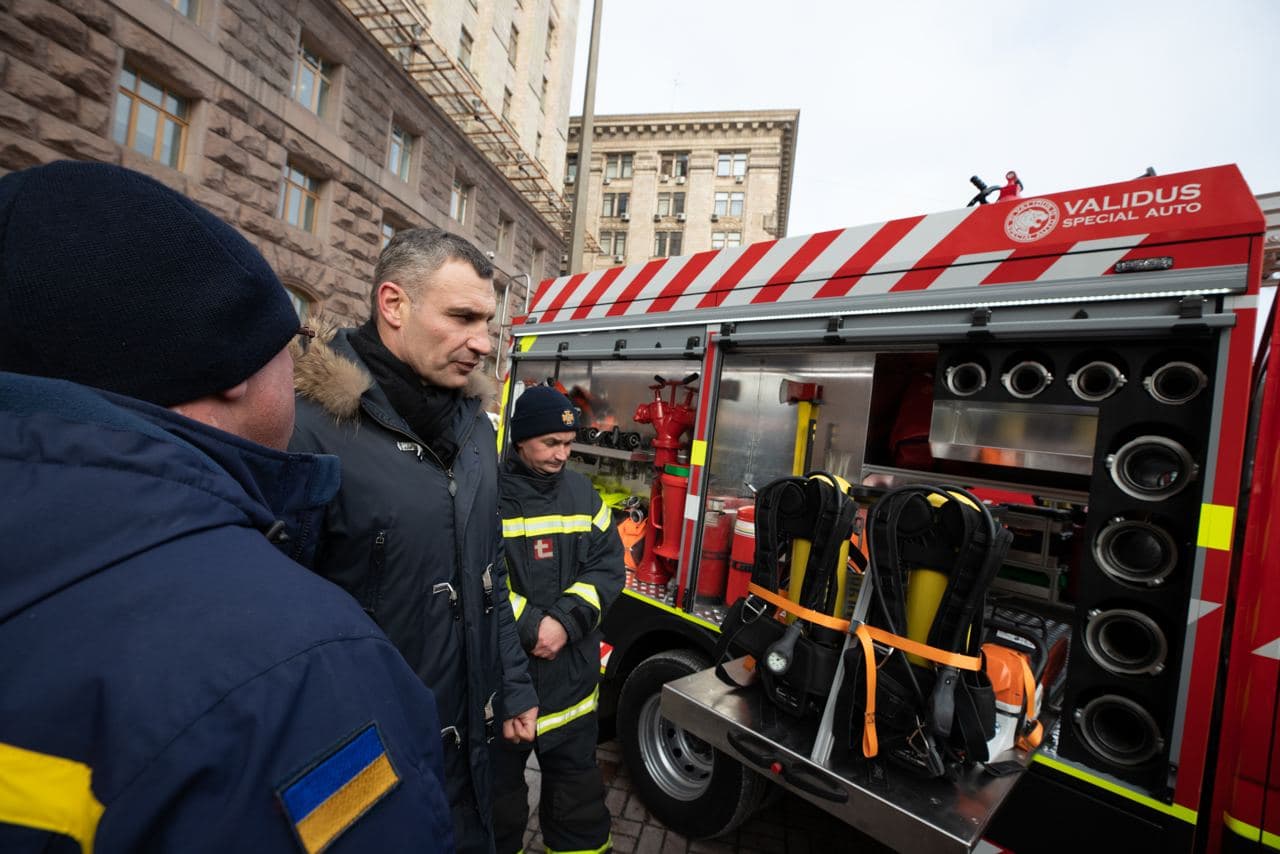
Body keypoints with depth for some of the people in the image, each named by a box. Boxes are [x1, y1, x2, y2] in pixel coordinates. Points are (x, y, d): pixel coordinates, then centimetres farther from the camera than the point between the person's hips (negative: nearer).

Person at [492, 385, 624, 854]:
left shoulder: (581, 491, 2)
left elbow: (608, 565, -1)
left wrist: (566, 621, -15)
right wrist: (530, 626, -20)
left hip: (572, 675, 4)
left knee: (578, 789, 22)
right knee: (498, 792, 20)